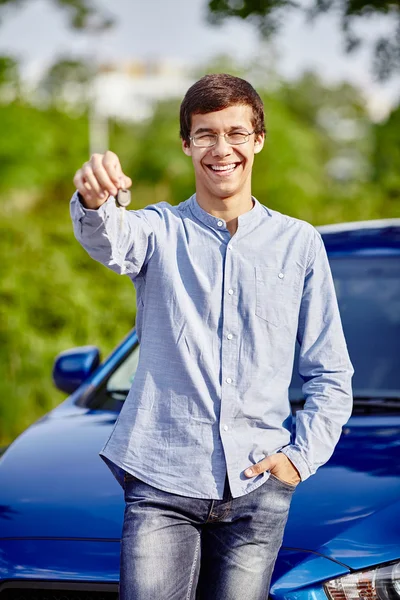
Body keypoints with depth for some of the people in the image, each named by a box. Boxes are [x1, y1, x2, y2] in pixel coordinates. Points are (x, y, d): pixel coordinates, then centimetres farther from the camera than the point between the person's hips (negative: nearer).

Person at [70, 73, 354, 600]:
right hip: (162, 480, -1)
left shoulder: (299, 243, 8)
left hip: (257, 486, 1)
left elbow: (331, 375, 12)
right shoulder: (161, 230, 5)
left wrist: (302, 456, -1)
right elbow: (111, 242, -21)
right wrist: (93, 203, -44)